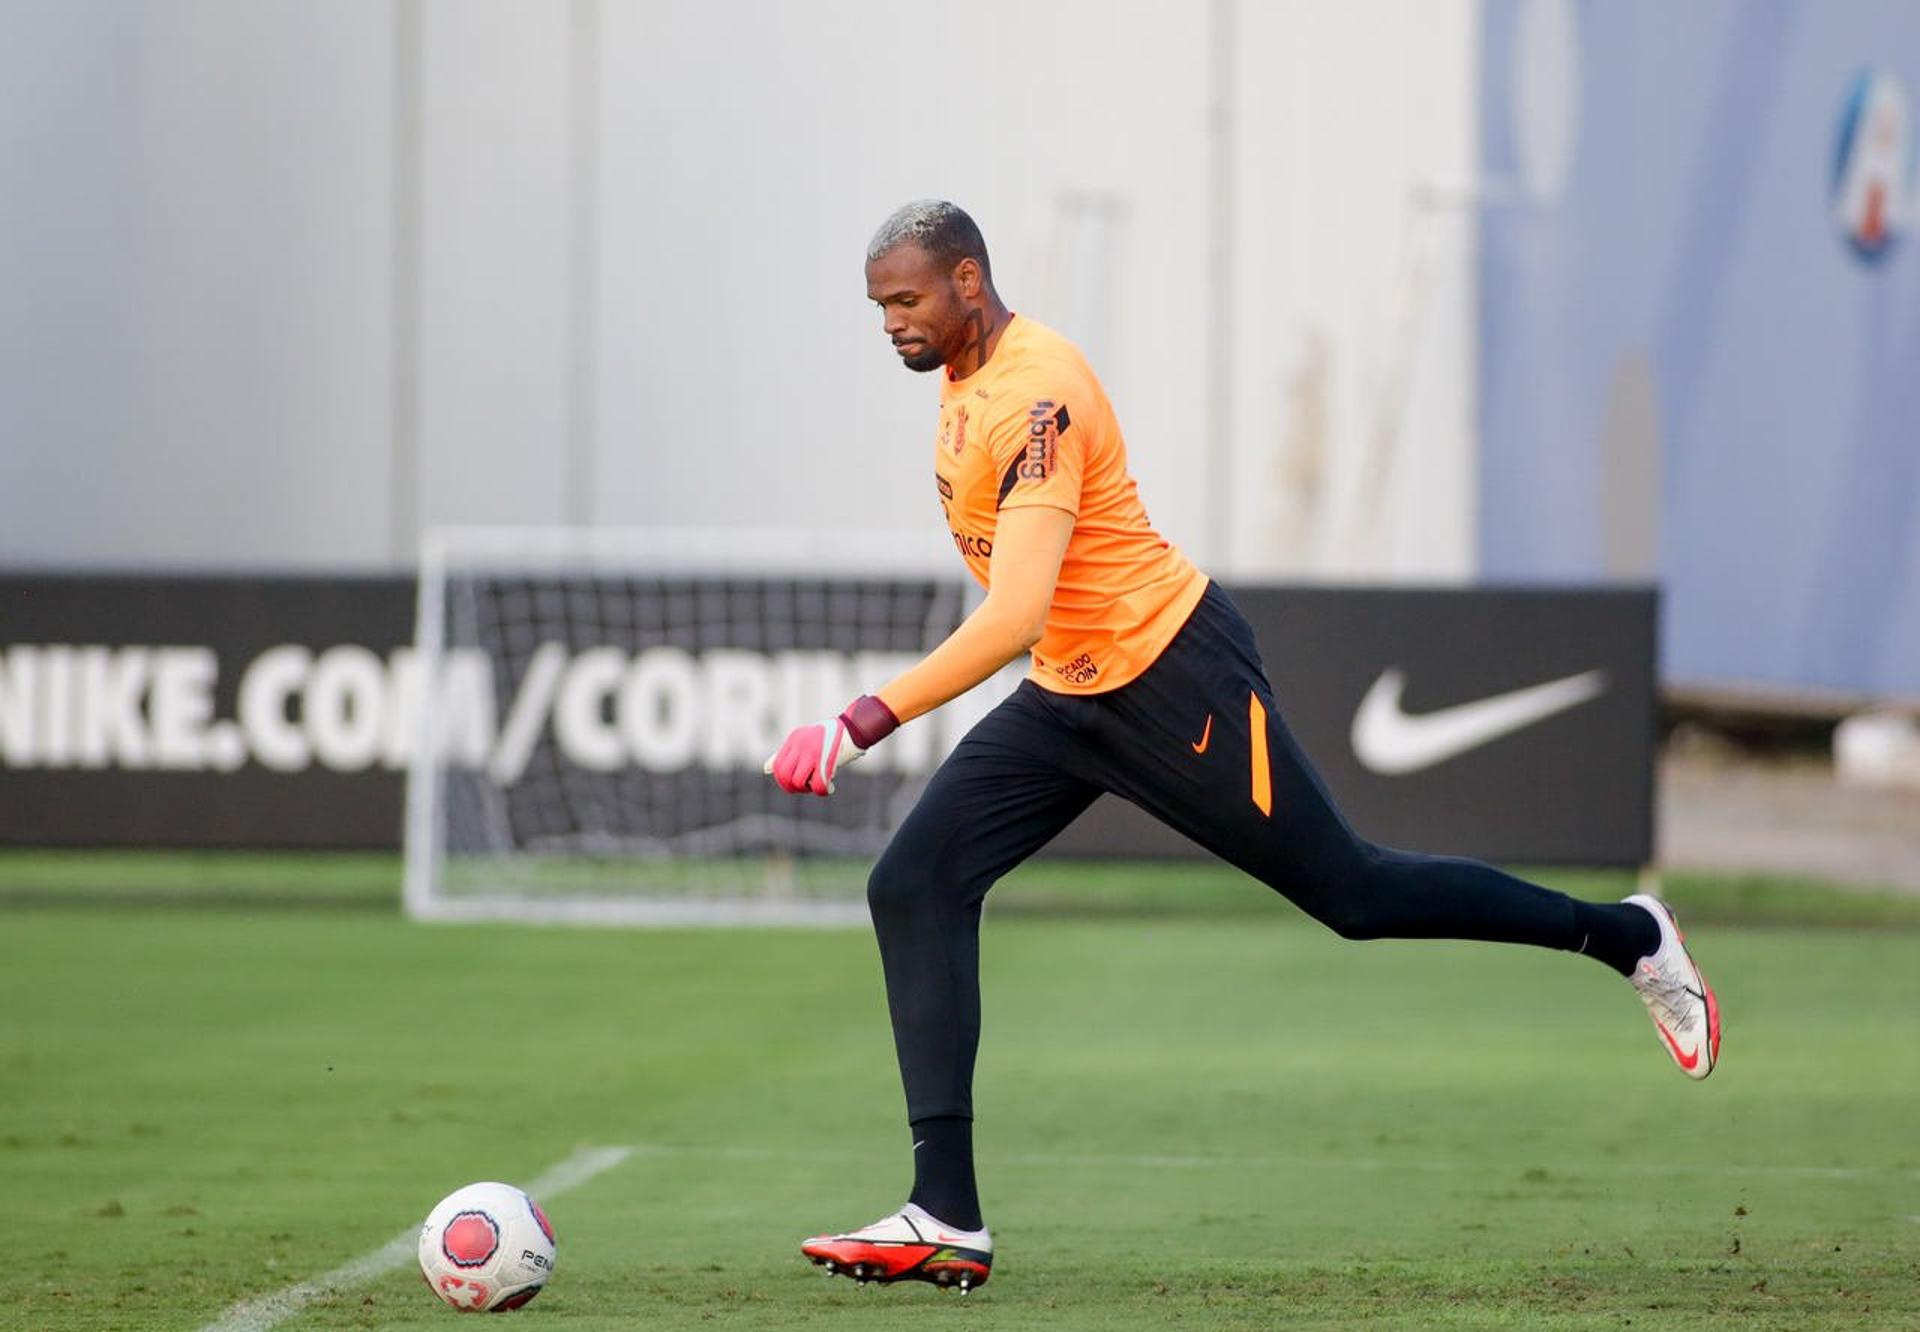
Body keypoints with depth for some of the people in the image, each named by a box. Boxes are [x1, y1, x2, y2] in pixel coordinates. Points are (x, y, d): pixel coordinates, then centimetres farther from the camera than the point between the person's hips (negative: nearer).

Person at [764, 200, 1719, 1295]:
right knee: (915, 888, -5)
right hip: (1066, 697, 9)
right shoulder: (967, 372, 5)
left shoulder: (1034, 399, -25)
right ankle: (948, 1220, -10)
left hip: (1175, 675, -9)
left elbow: (1015, 615, -35)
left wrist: (869, 722, -40)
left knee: (1353, 893, 1)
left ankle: (1630, 938, 22)